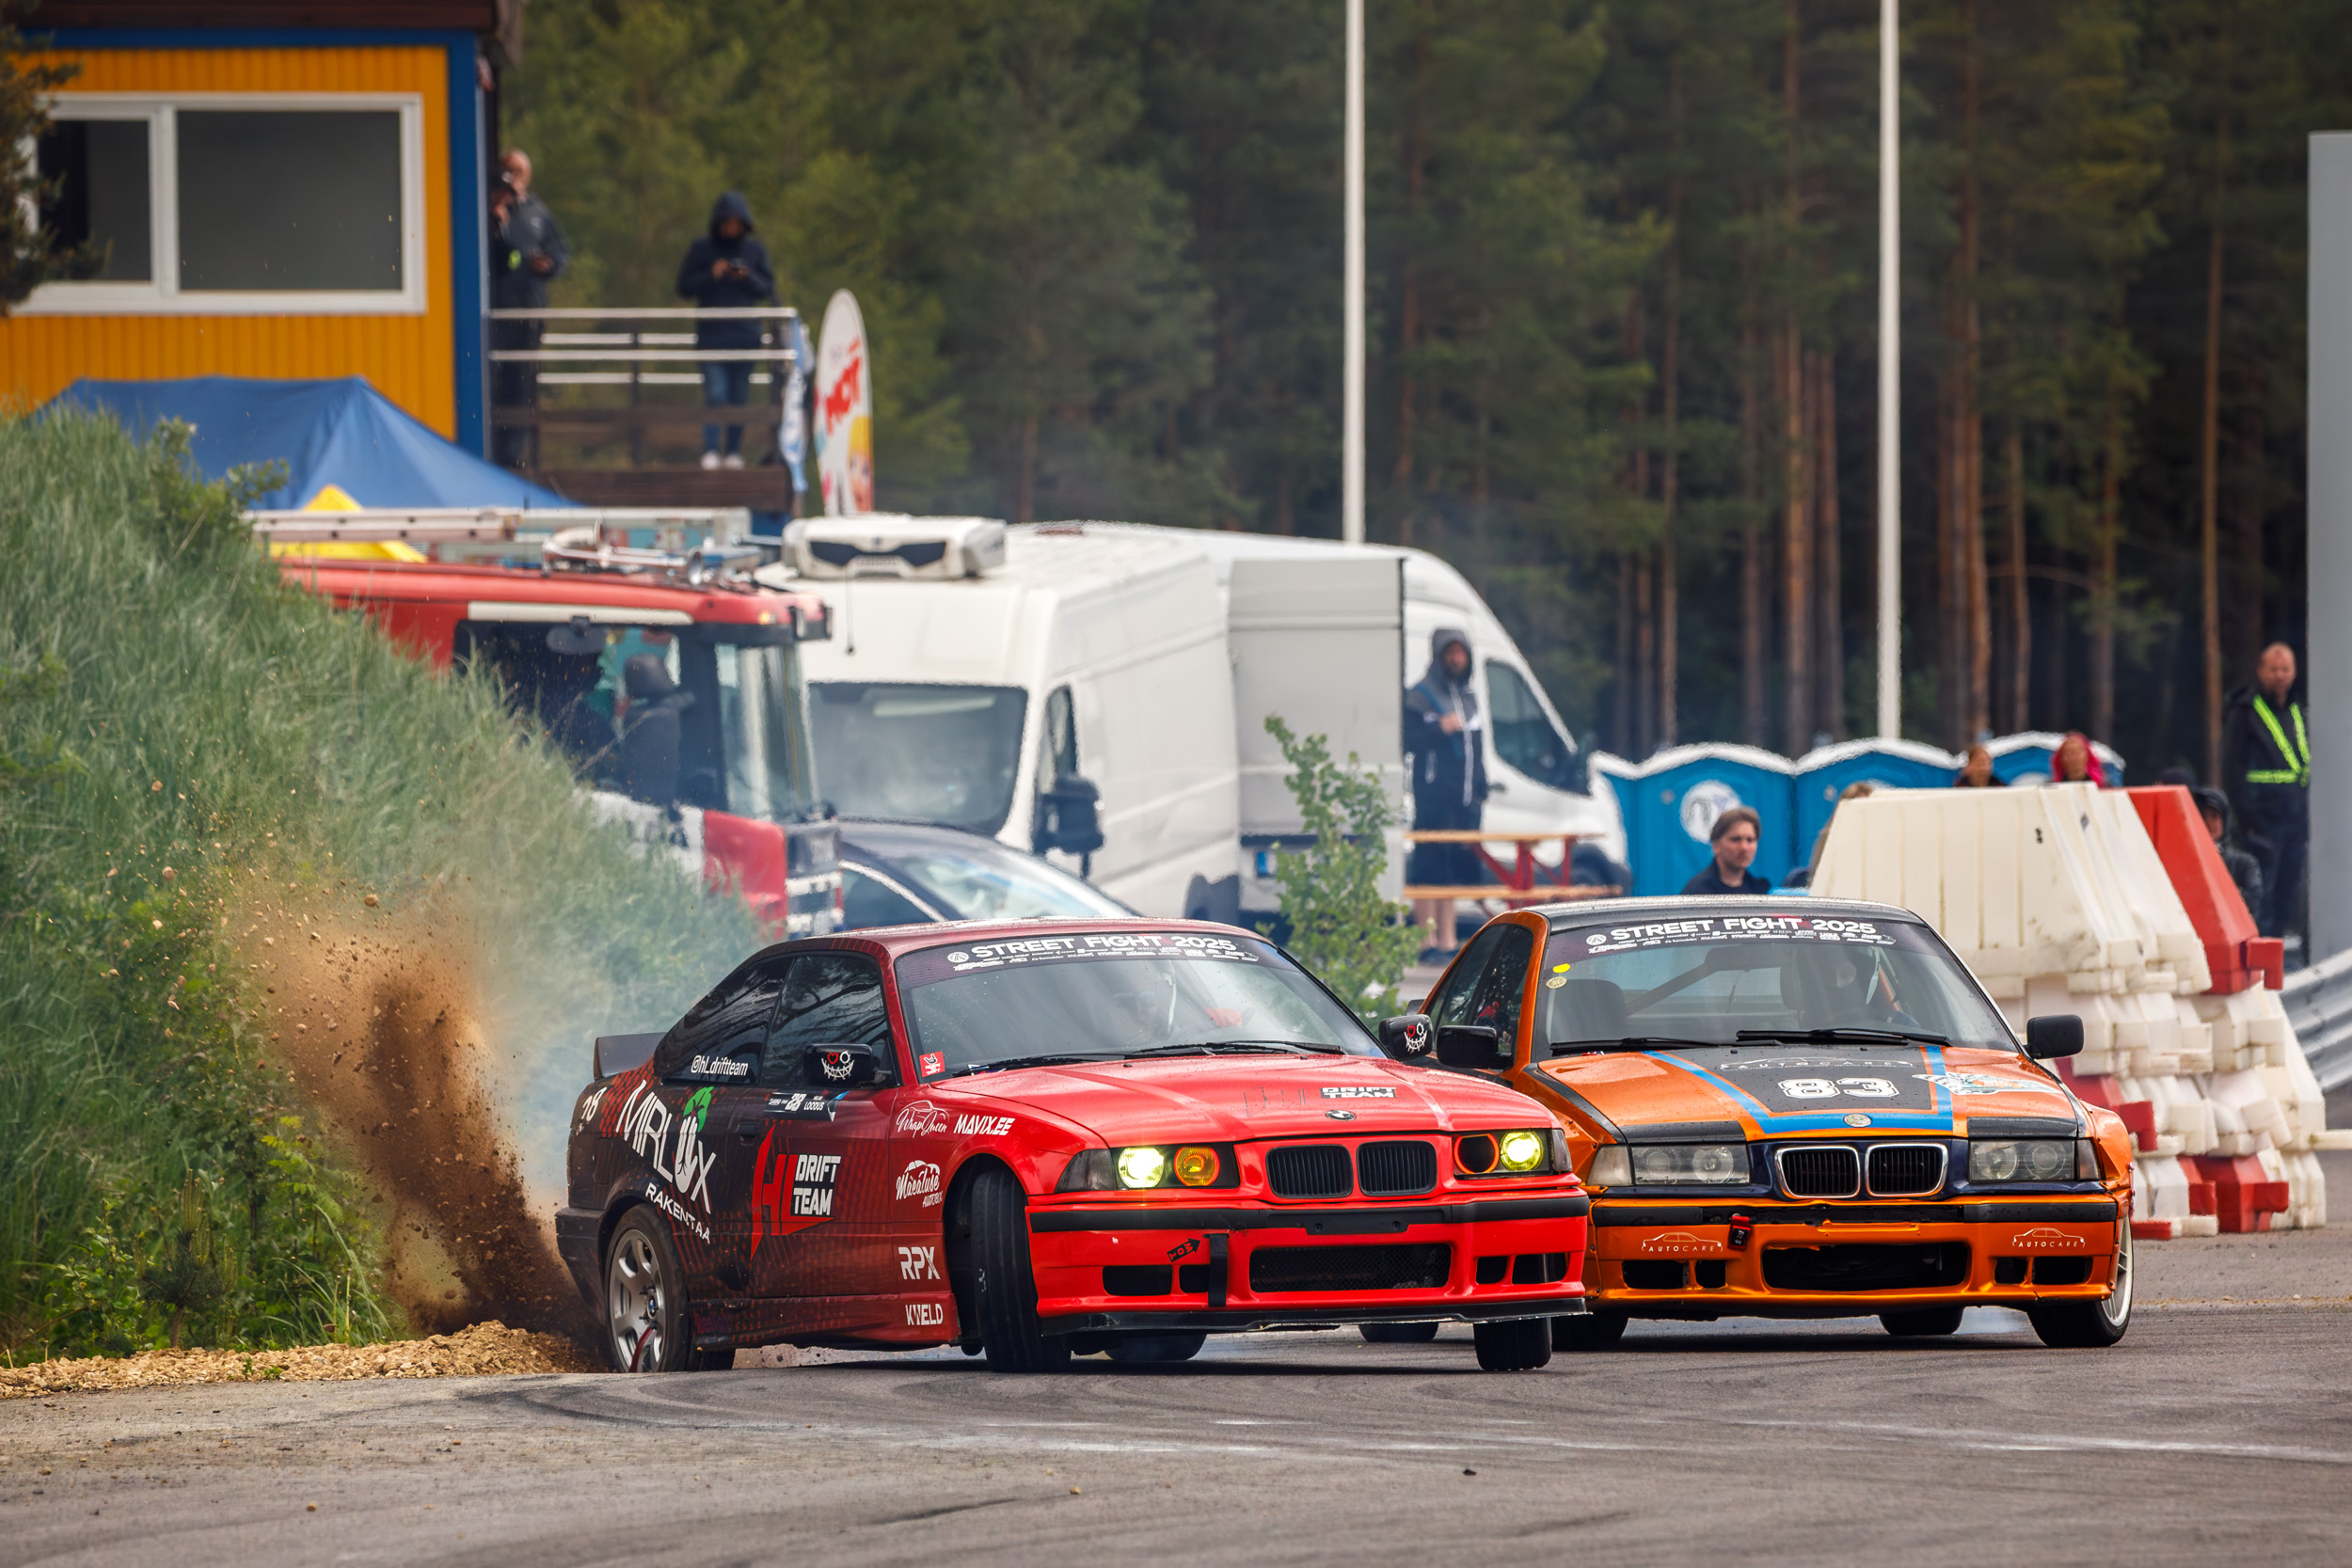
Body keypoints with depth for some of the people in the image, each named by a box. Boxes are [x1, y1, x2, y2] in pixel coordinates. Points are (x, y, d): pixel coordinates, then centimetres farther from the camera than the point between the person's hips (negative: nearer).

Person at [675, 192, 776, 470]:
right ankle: (710, 450, -12)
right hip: (711, 333, -2)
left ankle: (734, 451, 8)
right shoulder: (701, 249, 4)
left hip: (745, 334, 2)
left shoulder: (754, 249, 9)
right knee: (715, 393, -12)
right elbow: (685, 286, 2)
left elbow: (767, 289, 9)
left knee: (740, 396, 3)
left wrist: (747, 278, -10)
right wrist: (711, 275, -13)